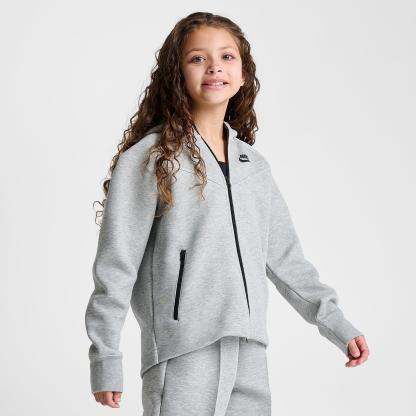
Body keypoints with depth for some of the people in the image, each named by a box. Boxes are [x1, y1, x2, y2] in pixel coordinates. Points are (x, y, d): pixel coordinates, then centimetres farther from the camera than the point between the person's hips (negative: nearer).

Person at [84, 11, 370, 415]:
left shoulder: (255, 166, 16)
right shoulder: (149, 158, -3)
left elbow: (285, 257, 21)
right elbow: (115, 266, -4)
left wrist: (335, 323, 16)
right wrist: (105, 357, -7)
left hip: (249, 354, 6)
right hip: (183, 354, -6)